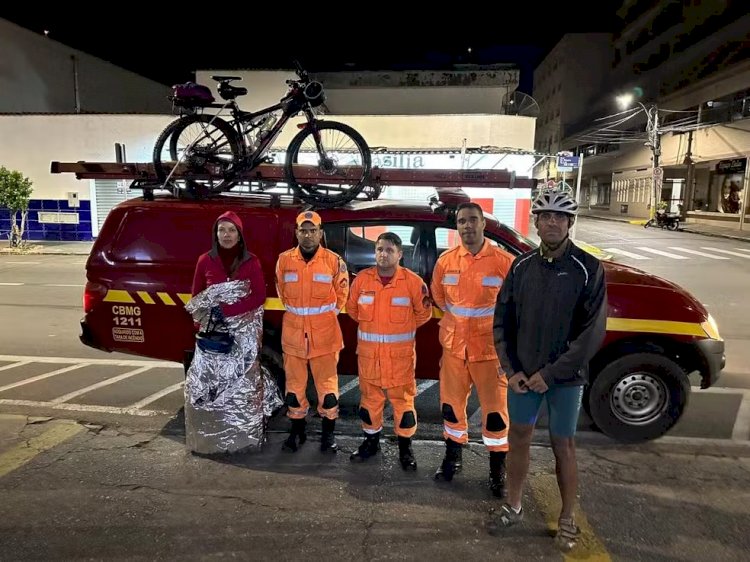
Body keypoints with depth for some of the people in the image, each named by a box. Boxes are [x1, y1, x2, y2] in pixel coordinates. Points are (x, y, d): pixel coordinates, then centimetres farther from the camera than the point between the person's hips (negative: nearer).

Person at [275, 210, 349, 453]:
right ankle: (297, 430, 27)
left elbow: (341, 294, 7)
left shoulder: (334, 261, -5)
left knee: (327, 384, 4)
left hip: (325, 334, -2)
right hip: (293, 332, 2)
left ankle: (328, 433, 19)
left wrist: (326, 315, 9)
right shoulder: (284, 260, 0)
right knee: (295, 384, 11)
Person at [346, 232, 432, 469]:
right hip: (368, 353, 3)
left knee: (403, 400, 4)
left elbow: (424, 313, 3)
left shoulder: (413, 281, -9)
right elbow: (352, 308, 12)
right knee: (369, 399, 15)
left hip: (401, 354, -2)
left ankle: (405, 447, 22)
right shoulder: (362, 279, -2)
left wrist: (404, 328, 9)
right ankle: (371, 441, 34)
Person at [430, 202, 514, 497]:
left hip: (489, 348, -3)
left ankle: (498, 468, 23)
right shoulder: (446, 260, 0)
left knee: (495, 409, 4)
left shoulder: (503, 261, -11)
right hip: (454, 346, 3)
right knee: (451, 404, 15)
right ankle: (452, 457, 36)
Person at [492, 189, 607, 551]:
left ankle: (567, 518, 28)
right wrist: (511, 369, -4)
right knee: (518, 436, 13)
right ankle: (513, 505, 32)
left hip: (565, 378, -3)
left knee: (563, 446, 9)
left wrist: (550, 373, -14)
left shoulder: (588, 269, -10)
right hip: (522, 374, 3)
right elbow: (503, 320, 4)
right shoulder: (521, 266, 1)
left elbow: (592, 332, -13)